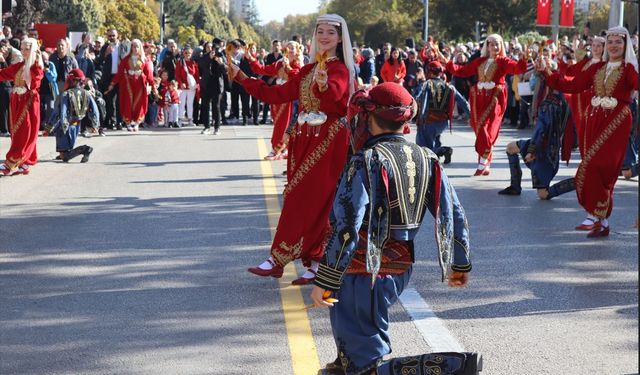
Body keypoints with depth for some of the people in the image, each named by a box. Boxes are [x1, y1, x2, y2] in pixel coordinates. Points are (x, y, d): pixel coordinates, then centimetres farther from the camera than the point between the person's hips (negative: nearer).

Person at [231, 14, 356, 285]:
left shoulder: (340, 70, -8)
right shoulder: (307, 71, 15)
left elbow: (334, 95, -30)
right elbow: (277, 94, 15)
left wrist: (323, 84, -53)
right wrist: (241, 78, 13)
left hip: (328, 142, -8)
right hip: (305, 140, 8)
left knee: (309, 202, -6)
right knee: (300, 200, 6)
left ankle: (278, 260, -3)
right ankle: (313, 264, 11)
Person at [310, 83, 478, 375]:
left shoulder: (366, 162, -17)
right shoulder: (426, 159, 3)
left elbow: (346, 228, -22)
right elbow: (453, 214, 7)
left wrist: (324, 281, -17)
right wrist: (460, 264, 20)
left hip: (365, 272, -8)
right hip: (401, 270, 8)